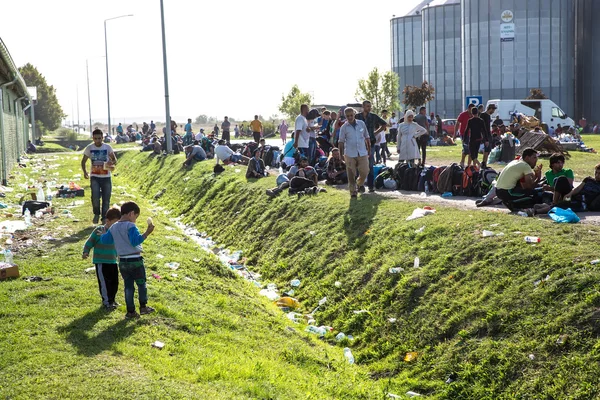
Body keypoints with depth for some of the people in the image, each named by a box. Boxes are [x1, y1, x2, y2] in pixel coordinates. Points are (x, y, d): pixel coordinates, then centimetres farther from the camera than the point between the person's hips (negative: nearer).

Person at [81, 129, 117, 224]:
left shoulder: (107, 147, -2)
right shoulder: (89, 148, -1)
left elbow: (114, 159, 5)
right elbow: (83, 161, 9)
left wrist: (112, 163, -21)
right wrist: (84, 171, -9)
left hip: (106, 177, 1)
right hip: (94, 177, -1)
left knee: (106, 199, 3)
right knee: (95, 197, -18)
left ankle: (104, 218, 19)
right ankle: (96, 214, 7)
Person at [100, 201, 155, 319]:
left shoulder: (113, 227, 7)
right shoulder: (130, 226, -14)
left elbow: (104, 240, 15)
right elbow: (135, 241, -25)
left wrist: (104, 234, 35)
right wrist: (147, 233, -27)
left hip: (122, 262, 6)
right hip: (135, 261, -6)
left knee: (128, 286, 11)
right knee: (141, 284, 12)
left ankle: (130, 311, 11)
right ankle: (143, 307, 15)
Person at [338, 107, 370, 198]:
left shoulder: (361, 123, 4)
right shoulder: (344, 127, -2)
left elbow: (367, 137, 12)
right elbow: (341, 141, 1)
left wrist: (369, 150, 12)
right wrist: (341, 154, -2)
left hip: (362, 152, 2)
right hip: (350, 154, -1)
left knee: (364, 171, 1)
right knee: (351, 174, 0)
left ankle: (360, 183, 31)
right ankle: (353, 191, 11)